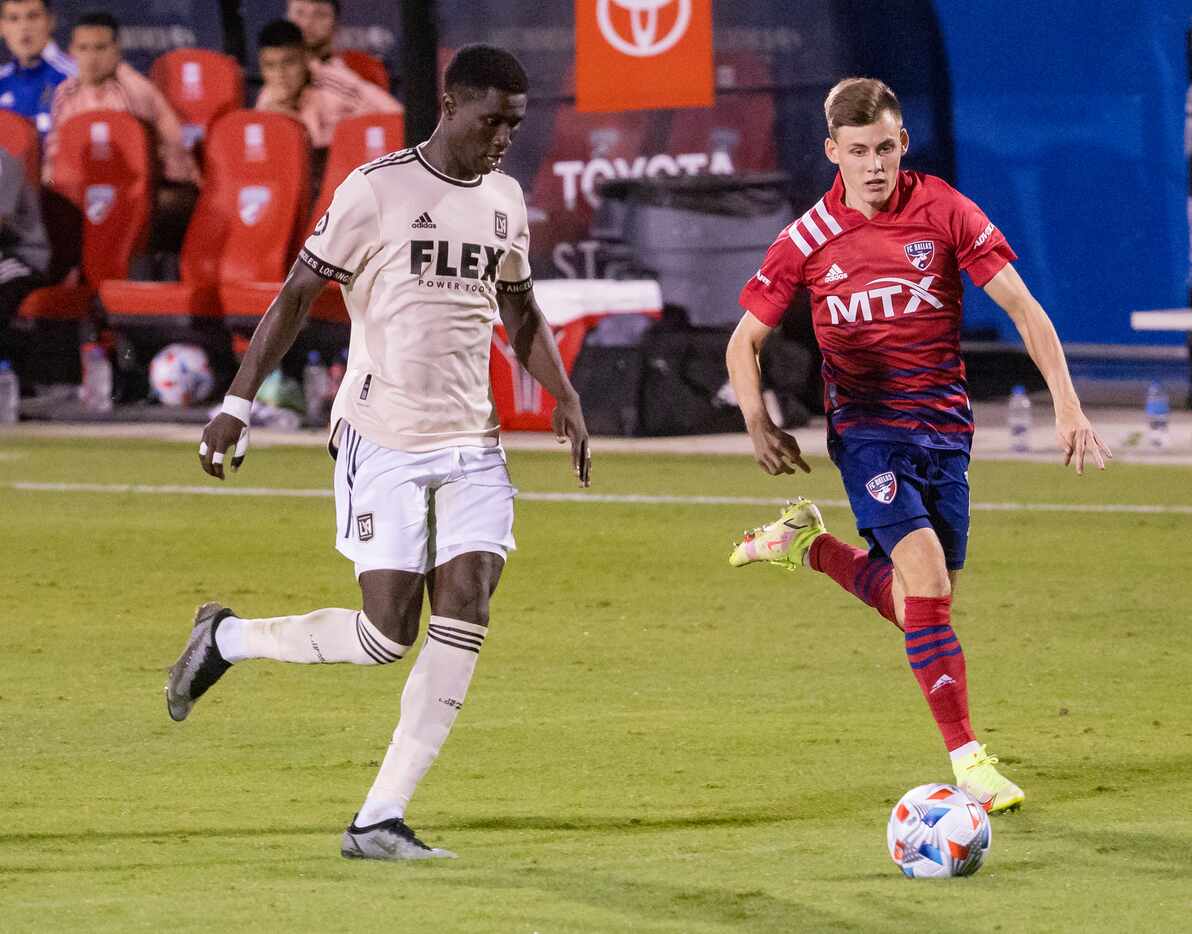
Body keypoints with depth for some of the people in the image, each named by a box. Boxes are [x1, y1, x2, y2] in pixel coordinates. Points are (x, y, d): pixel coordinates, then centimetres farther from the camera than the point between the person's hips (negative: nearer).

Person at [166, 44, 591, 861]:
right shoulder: (377, 189, -9)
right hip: (383, 440, -5)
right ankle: (227, 639, 19)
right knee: (386, 635, -8)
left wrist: (567, 401, 12)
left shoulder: (506, 201, 10)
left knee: (466, 613, -9)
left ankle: (379, 820, -5)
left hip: (472, 445, 6)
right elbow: (296, 297, -6)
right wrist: (237, 405, -10)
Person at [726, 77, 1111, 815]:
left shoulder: (943, 212, -4)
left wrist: (1067, 406, -12)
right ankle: (967, 758, -16)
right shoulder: (811, 240, -3)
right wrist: (759, 425, -9)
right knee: (927, 578, -21)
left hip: (943, 427, 2)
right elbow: (745, 341, 7)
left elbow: (1024, 308, -3)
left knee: (918, 607, 4)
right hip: (866, 427, -2)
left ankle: (810, 545, 30)